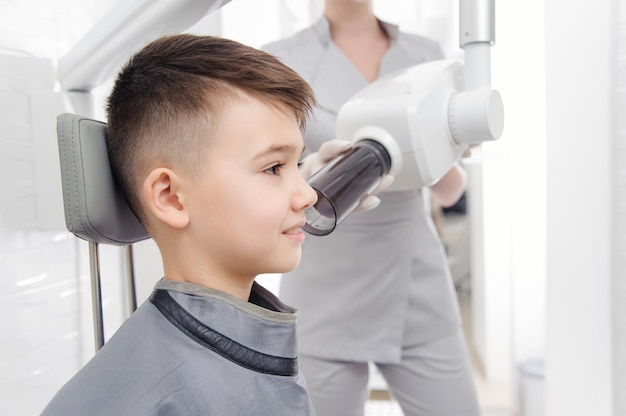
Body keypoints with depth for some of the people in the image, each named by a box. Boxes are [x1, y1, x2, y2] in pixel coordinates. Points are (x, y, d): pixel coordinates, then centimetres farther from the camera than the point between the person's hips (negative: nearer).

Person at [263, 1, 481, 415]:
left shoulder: (426, 54, 6)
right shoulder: (280, 60, -2)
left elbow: (448, 190, 5)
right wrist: (312, 172, -30)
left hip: (417, 292, 3)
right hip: (326, 298, -2)